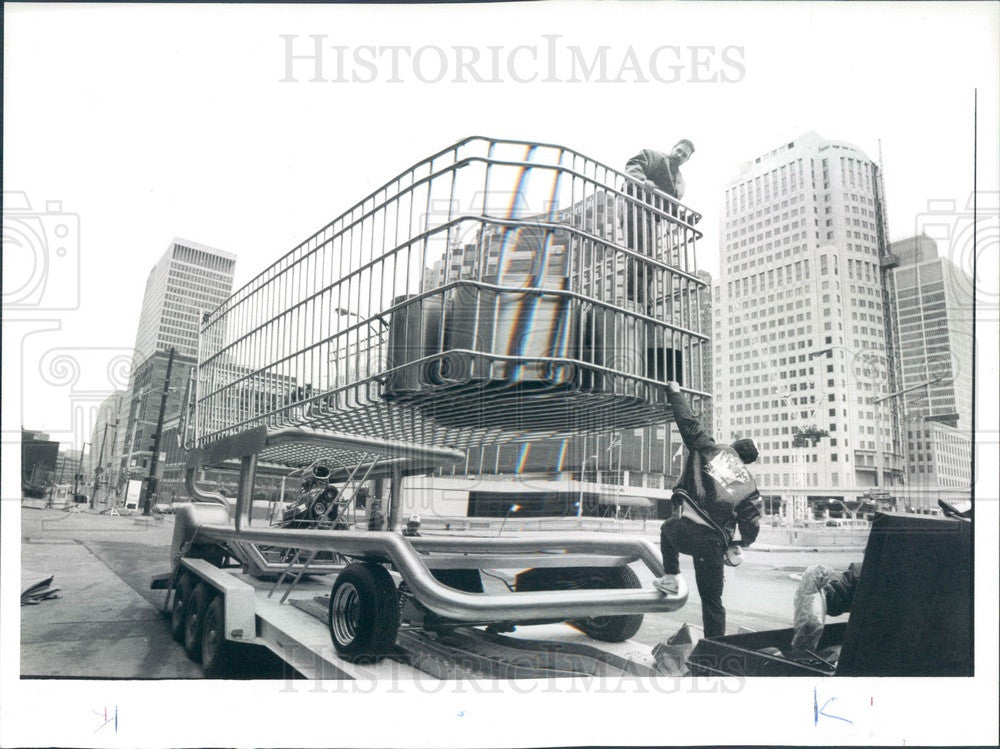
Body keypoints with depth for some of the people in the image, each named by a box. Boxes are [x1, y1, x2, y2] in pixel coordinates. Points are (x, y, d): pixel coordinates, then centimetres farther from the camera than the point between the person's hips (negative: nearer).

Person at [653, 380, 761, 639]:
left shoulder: (709, 449, 8)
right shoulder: (749, 486, 15)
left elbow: (689, 422, 8)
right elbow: (751, 527, 10)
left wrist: (675, 393, 22)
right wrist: (741, 543, 30)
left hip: (686, 529, -2)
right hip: (714, 545, 3)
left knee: (668, 531, 37)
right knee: (712, 600, 20)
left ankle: (671, 576, 23)